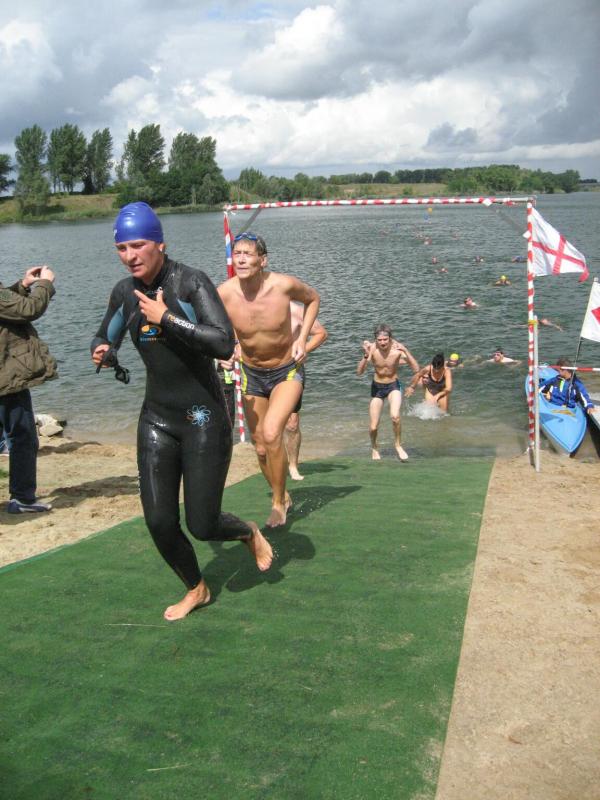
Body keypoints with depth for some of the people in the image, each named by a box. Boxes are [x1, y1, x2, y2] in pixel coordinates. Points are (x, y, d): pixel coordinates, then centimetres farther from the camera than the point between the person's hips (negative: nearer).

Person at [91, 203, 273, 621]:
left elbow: (224, 343, -28)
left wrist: (166, 317, -26)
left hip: (203, 418, -5)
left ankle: (250, 533, 35)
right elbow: (105, 339, 19)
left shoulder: (192, 282, -16)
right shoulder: (125, 292, 3)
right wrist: (104, 354, -5)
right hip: (157, 418, 5)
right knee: (159, 522, 3)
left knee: (202, 526, -2)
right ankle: (196, 590, 31)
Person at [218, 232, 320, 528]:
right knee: (261, 448, 13)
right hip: (252, 375, 3)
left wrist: (301, 338, -9)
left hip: (287, 372, -3)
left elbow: (313, 298, 0)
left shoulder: (284, 285, -22)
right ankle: (283, 497, 40)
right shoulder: (224, 293, -21)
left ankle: (278, 501, 0)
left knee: (271, 434, -23)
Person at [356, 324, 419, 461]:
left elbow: (416, 369, -25)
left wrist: (406, 351, -37)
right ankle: (374, 447, 36)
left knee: (395, 416, -29)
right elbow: (359, 372, -24)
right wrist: (366, 356, -40)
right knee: (373, 427, 2)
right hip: (377, 387, 1)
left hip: (393, 386, -1)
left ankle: (398, 445, -2)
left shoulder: (397, 348, -20)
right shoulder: (371, 349, -18)